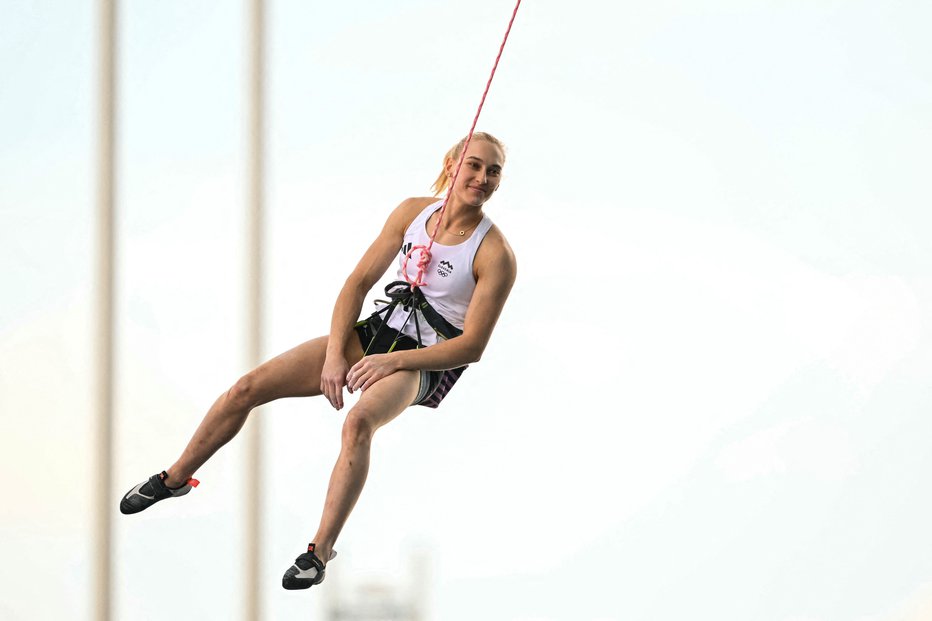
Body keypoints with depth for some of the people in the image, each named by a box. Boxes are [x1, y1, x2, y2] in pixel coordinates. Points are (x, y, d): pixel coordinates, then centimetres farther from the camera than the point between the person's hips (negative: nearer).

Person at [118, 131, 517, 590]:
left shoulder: (495, 255, -13)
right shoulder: (413, 212, 1)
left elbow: (472, 346, -15)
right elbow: (359, 282, 3)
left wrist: (392, 361, -21)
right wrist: (334, 354, -9)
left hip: (427, 363, -5)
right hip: (377, 330, 5)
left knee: (359, 421, -39)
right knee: (248, 388, -7)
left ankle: (321, 551, -33)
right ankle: (175, 478, 15)